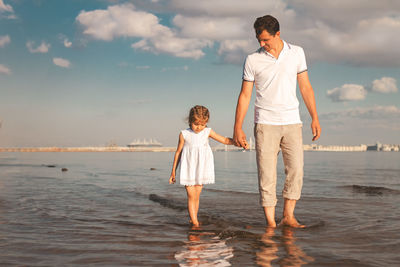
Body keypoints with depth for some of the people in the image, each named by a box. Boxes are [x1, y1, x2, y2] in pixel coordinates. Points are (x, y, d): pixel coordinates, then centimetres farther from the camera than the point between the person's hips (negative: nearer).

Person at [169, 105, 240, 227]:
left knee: (196, 196, 8)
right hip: (188, 169, -2)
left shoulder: (207, 132, 1)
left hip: (201, 169, 2)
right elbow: (178, 152, 5)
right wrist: (173, 171, 8)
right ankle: (195, 222, -8)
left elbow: (225, 140, 1)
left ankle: (193, 219, 20)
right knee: (191, 196, -8)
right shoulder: (184, 134, -3)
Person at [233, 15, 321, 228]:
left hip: (292, 122, 2)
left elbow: (305, 87, 9)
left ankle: (288, 216, 6)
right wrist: (238, 128, -3)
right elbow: (245, 95, 2)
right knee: (267, 173, -4)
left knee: (296, 169, -5)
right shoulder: (252, 60, 0)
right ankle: (270, 222, 2)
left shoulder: (296, 53, 5)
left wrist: (315, 118, 4)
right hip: (265, 123, -2)